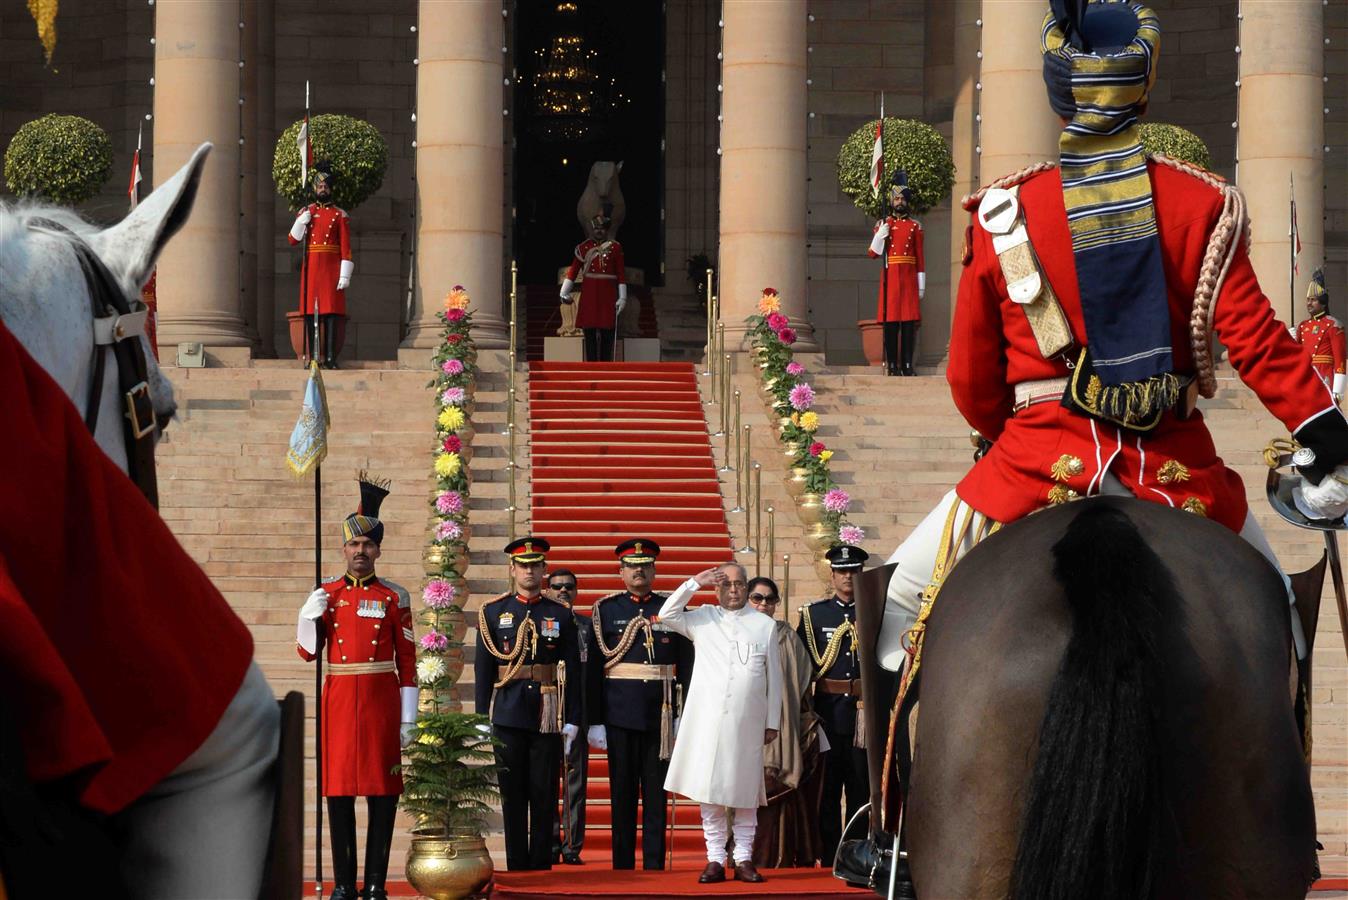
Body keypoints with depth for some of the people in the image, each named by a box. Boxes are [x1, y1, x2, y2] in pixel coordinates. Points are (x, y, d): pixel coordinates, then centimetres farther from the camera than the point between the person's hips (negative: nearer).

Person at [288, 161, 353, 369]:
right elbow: (293, 240, 8)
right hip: (310, 269, 2)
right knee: (310, 313, -1)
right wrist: (302, 222, -8)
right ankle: (312, 357, 1)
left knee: (331, 313, -7)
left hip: (331, 270, -2)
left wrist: (345, 275, -8)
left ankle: (330, 358, -9)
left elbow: (346, 249, 0)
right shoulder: (305, 213, 13)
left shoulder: (340, 216, 5)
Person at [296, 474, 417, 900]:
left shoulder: (394, 597, 5)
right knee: (338, 788, 0)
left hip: (381, 700, -1)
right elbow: (308, 653, 11)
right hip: (338, 700, 1)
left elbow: (407, 661, 4)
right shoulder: (326, 595, 9)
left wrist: (408, 716, -1)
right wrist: (308, 617, -7)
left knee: (382, 790, -2)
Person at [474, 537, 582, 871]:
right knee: (512, 796, 2)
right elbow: (483, 669, 6)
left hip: (548, 717, 0)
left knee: (545, 797, 1)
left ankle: (541, 866, 7)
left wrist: (572, 720, 0)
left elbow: (573, 671, 5)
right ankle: (517, 868, 7)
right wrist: (482, 718, 0)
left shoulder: (561, 615, 7)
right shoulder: (493, 613, 6)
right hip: (508, 716, 0)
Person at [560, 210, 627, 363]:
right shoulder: (583, 247, 5)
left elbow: (621, 275, 5)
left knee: (607, 333, 0)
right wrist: (564, 293, -5)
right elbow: (573, 271, 3)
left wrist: (622, 298, 0)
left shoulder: (615, 247, 6)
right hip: (589, 296, 0)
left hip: (608, 295, 0)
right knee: (590, 333, -1)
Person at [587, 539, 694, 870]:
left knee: (656, 793, 3)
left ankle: (654, 866, 7)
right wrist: (595, 721, -2)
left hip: (660, 715, 1)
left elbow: (686, 666, 6)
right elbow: (593, 671, 2)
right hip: (620, 715, -1)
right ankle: (623, 867, 8)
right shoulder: (606, 610, 3)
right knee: (622, 793, 3)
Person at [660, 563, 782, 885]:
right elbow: (667, 614, -7)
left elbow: (774, 677, 9)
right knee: (709, 792, -1)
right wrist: (694, 582, -9)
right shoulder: (702, 619, 8)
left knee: (746, 793, 2)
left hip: (747, 723, 0)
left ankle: (744, 858, 8)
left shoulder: (764, 625, 8)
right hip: (707, 721, 0)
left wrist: (773, 723, 7)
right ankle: (715, 860, 3)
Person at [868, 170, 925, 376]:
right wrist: (880, 235, -11)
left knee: (909, 323, -4)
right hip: (890, 277, 0)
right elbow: (872, 254, 6)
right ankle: (892, 365, -1)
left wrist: (921, 285, 3)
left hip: (909, 278, 0)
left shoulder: (915, 226, 9)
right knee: (890, 323, -3)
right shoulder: (884, 224, 10)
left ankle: (907, 364, -2)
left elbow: (920, 258, 8)